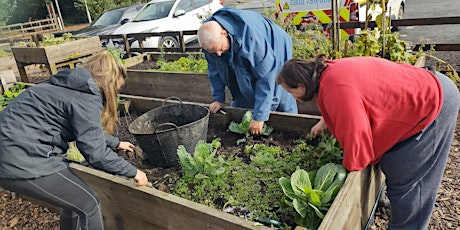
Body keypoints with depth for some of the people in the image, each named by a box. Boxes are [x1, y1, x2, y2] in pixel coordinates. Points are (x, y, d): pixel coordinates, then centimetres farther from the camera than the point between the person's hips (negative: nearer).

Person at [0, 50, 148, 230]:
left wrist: (116, 143, 36)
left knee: (74, 197, 21)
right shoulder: (86, 99, -17)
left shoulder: (76, 87, 13)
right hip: (21, 160, -10)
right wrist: (133, 172, -7)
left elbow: (87, 130, 26)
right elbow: (95, 153, -19)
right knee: (88, 203, 2)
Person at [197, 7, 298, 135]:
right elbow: (214, 68, -8)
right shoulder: (210, 35, -24)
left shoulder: (251, 35, -42)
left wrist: (259, 116, -35)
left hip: (273, 57, -5)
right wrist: (218, 99, -5)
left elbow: (266, 76, -38)